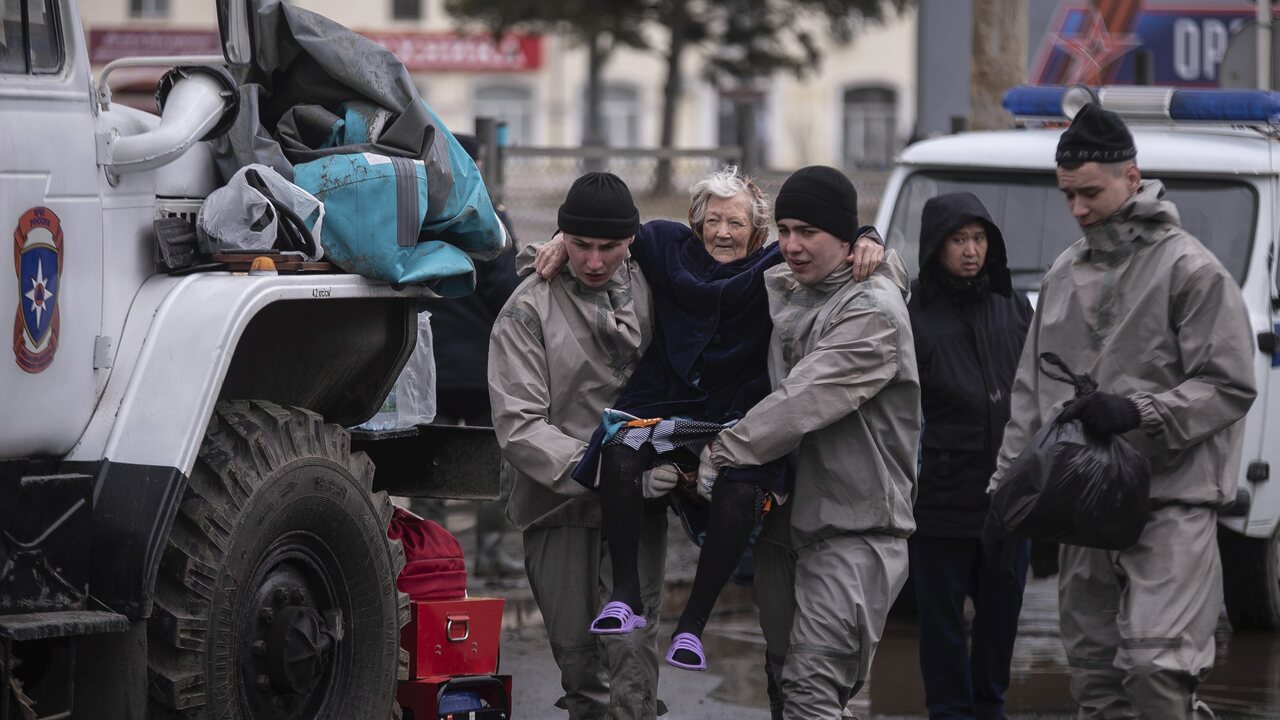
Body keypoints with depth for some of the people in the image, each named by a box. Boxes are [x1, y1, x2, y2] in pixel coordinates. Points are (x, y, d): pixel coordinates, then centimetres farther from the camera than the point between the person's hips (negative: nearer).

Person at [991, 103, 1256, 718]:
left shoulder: (1189, 269, -5)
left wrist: (1138, 412, -20)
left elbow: (1229, 386, -9)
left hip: (1171, 505, -7)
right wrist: (1007, 480, 14)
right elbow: (1030, 391, 21)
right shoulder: (1064, 275, 16)